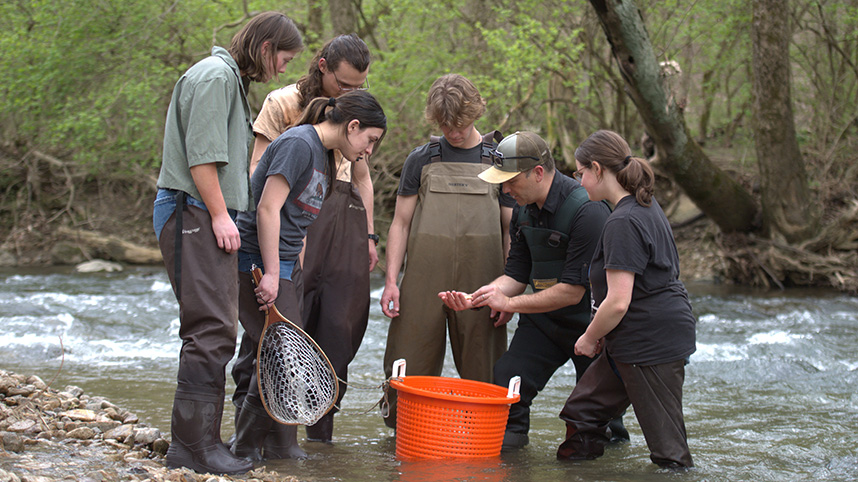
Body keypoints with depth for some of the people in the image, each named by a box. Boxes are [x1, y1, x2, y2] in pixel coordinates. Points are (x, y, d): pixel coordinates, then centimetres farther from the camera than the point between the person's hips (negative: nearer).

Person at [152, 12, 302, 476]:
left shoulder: (229, 79, 24)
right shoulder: (215, 75, -9)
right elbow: (200, 155, -17)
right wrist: (220, 215, -16)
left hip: (208, 218, 11)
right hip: (193, 213, -11)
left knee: (213, 333, 10)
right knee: (211, 331, -14)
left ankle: (201, 441, 13)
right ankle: (193, 446, -14)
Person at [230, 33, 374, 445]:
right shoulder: (283, 103, 4)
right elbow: (258, 172, 1)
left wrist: (368, 235, 19)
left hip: (345, 213, 5)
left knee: (339, 326, 0)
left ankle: (320, 433, 7)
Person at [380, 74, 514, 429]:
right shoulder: (422, 160, 10)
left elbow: (511, 229, 9)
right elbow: (401, 223, 11)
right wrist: (391, 280, 1)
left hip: (480, 280, 0)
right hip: (424, 278, 1)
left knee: (480, 369, 1)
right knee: (411, 363, -1)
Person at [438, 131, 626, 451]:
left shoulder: (587, 210, -27)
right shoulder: (524, 210, -1)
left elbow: (573, 290, -26)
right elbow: (516, 274, 4)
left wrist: (510, 303, -23)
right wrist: (474, 299, -14)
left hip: (589, 319, -6)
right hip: (543, 317, 6)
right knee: (506, 377, -10)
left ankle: (612, 437, 37)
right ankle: (511, 431, 15)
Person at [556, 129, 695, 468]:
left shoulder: (623, 223, -19)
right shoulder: (646, 206, 13)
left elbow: (618, 302, -23)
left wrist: (590, 338, -5)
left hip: (651, 342, -10)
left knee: (667, 451, -2)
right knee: (581, 414, 12)